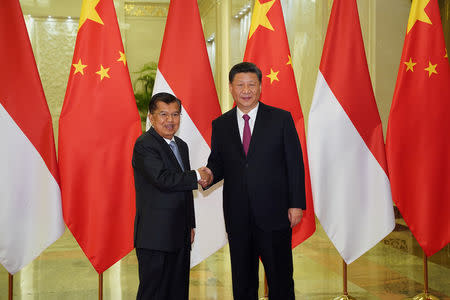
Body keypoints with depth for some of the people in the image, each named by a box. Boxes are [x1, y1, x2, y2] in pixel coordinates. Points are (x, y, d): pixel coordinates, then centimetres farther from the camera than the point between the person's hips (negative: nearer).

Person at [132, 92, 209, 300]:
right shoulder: (144, 145, -11)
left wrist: (191, 225, 20)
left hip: (180, 236, 8)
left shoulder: (181, 145, 17)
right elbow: (163, 180, -26)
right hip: (155, 237, -8)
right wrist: (197, 176, -13)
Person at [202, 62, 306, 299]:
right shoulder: (220, 125, 7)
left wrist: (296, 204, -7)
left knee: (280, 281, 5)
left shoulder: (281, 119, 0)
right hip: (237, 217, 3)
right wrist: (210, 175, -11)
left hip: (274, 215, -2)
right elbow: (217, 162, 12)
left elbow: (295, 164, -1)